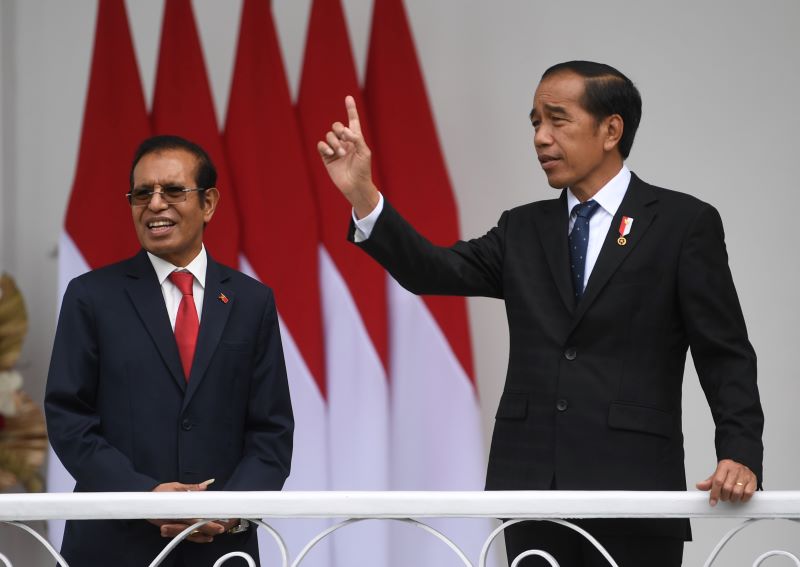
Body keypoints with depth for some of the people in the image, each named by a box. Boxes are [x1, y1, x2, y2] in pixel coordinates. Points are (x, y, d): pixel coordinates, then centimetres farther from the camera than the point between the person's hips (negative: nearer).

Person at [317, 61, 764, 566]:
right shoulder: (524, 230, 16)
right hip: (530, 487, 4)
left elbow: (726, 355, -1)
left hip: (631, 486, -4)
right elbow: (435, 271, 1)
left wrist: (741, 453, -14)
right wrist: (362, 194, -12)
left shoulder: (684, 223, 2)